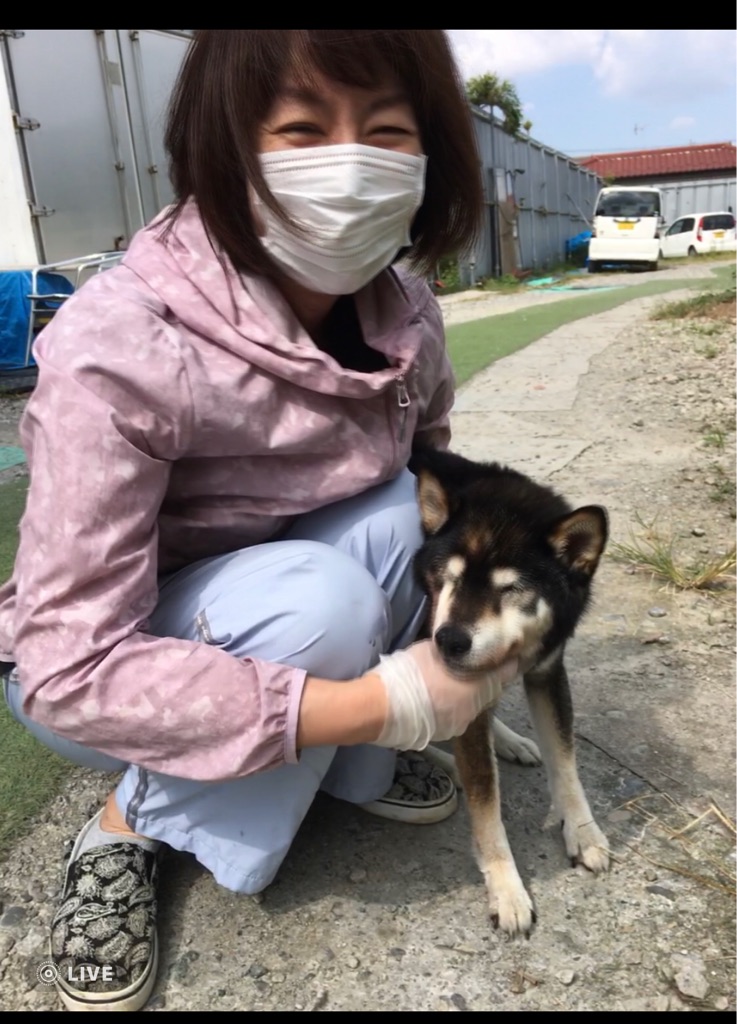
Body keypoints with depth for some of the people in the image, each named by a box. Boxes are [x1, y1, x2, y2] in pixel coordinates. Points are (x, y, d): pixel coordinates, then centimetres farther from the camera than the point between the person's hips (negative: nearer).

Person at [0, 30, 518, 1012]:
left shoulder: (407, 314, -14)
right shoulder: (118, 345, -32)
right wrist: (390, 701, -34)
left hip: (293, 598, 5)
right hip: (86, 664, -4)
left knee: (406, 514, -22)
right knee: (319, 600, -33)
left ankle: (352, 770, 1)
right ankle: (128, 829, -5)